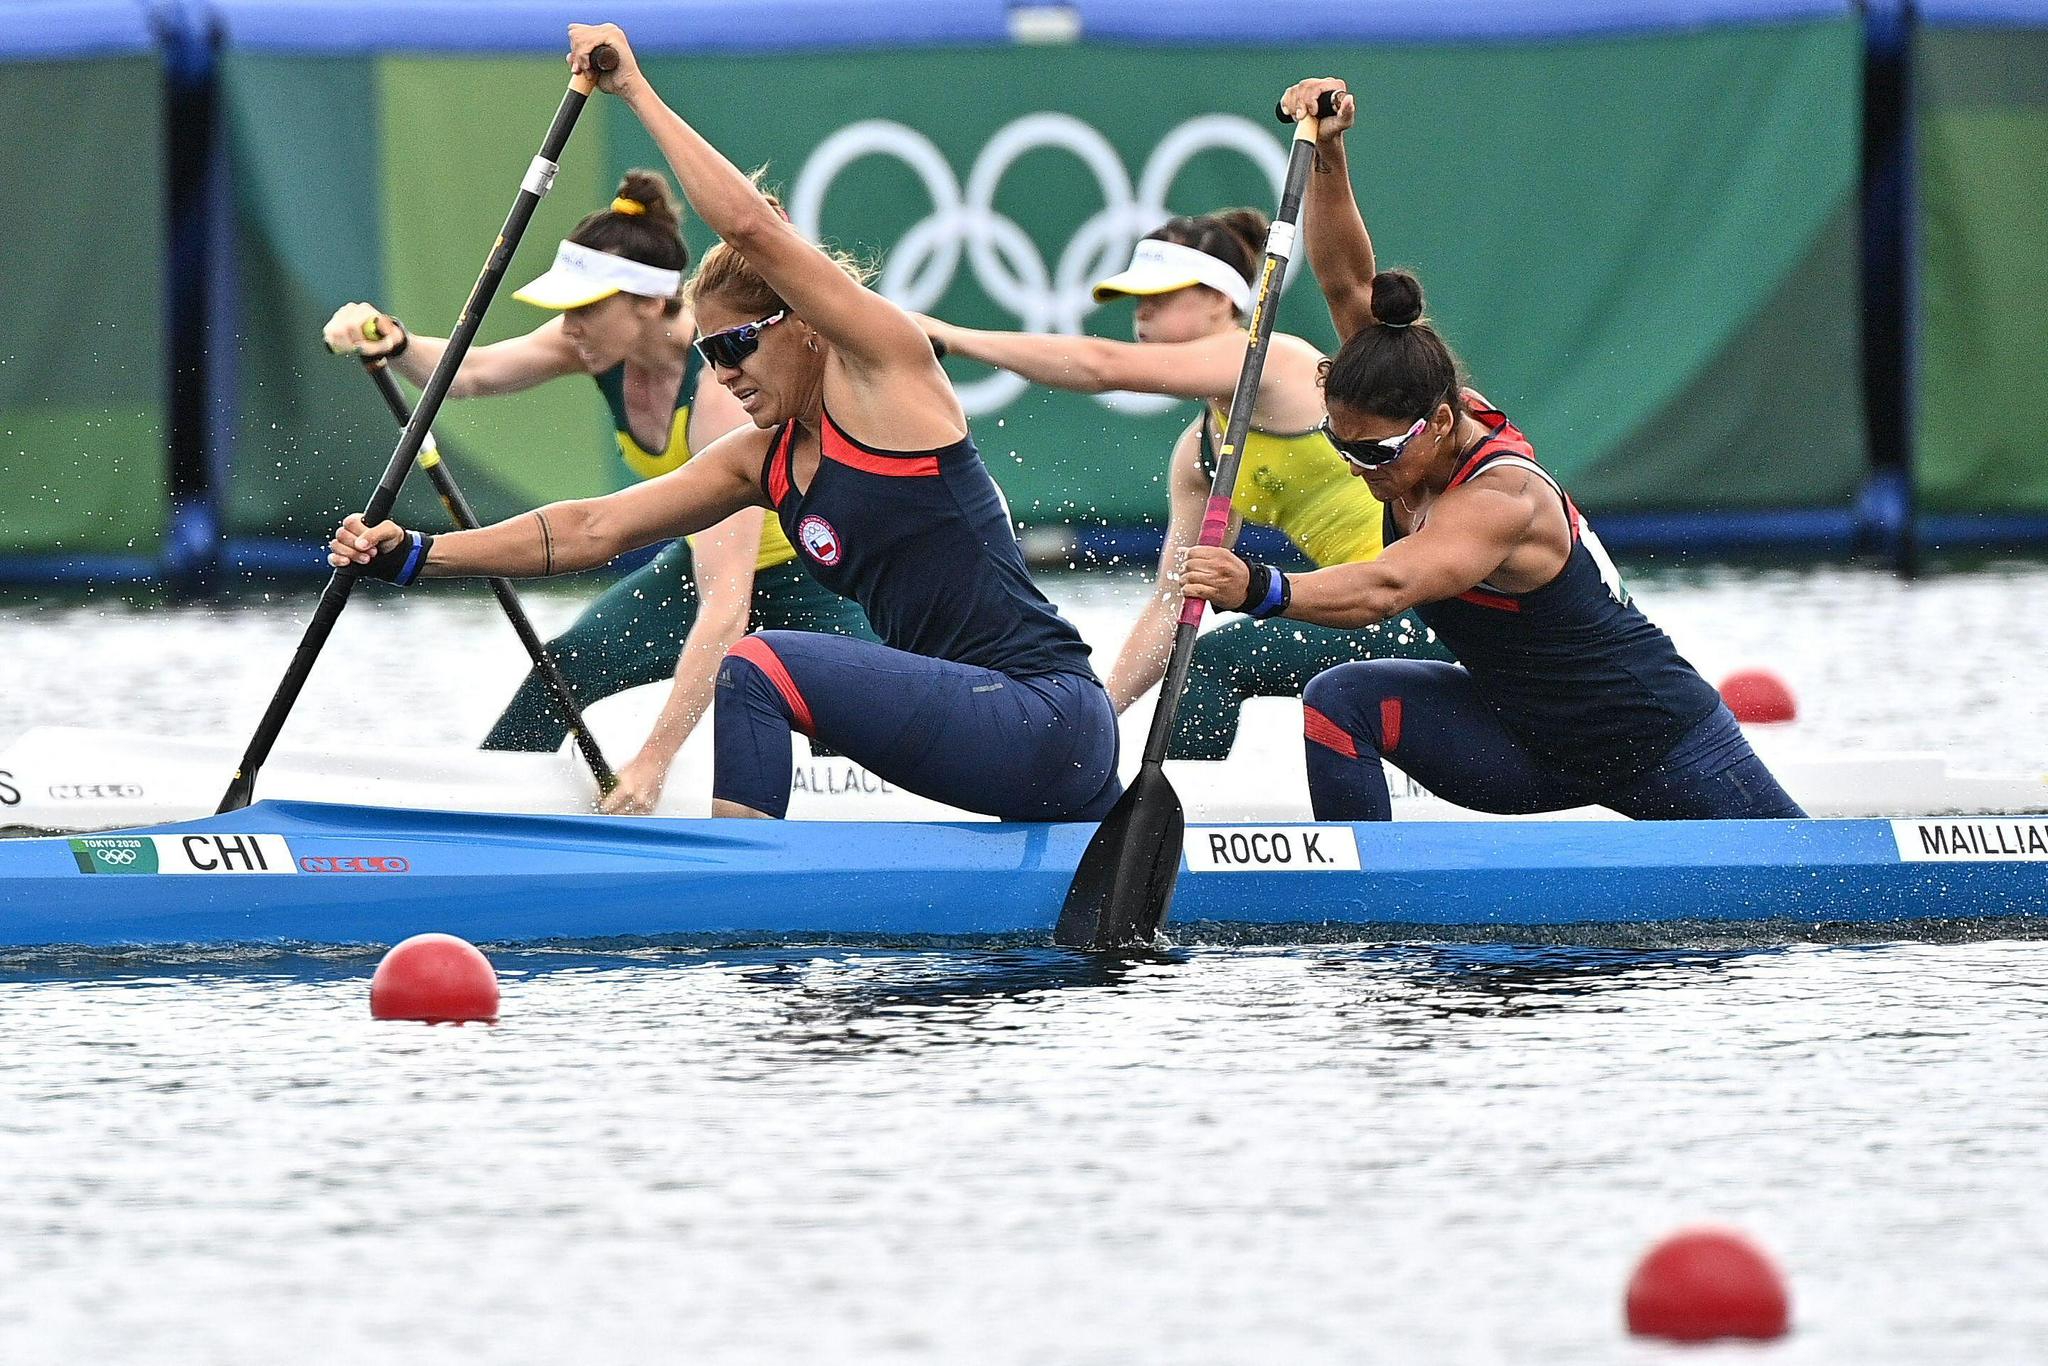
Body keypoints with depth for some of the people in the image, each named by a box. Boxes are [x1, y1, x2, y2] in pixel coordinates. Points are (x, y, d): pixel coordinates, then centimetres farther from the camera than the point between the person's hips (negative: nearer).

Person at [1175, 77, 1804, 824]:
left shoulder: (1500, 499, -34)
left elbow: (1383, 589, -52)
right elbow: (1349, 284, -12)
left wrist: (1257, 589, -68)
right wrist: (1326, 154, -25)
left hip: (1658, 736, -7)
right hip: (1526, 746, 7)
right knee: (1341, 702, -17)